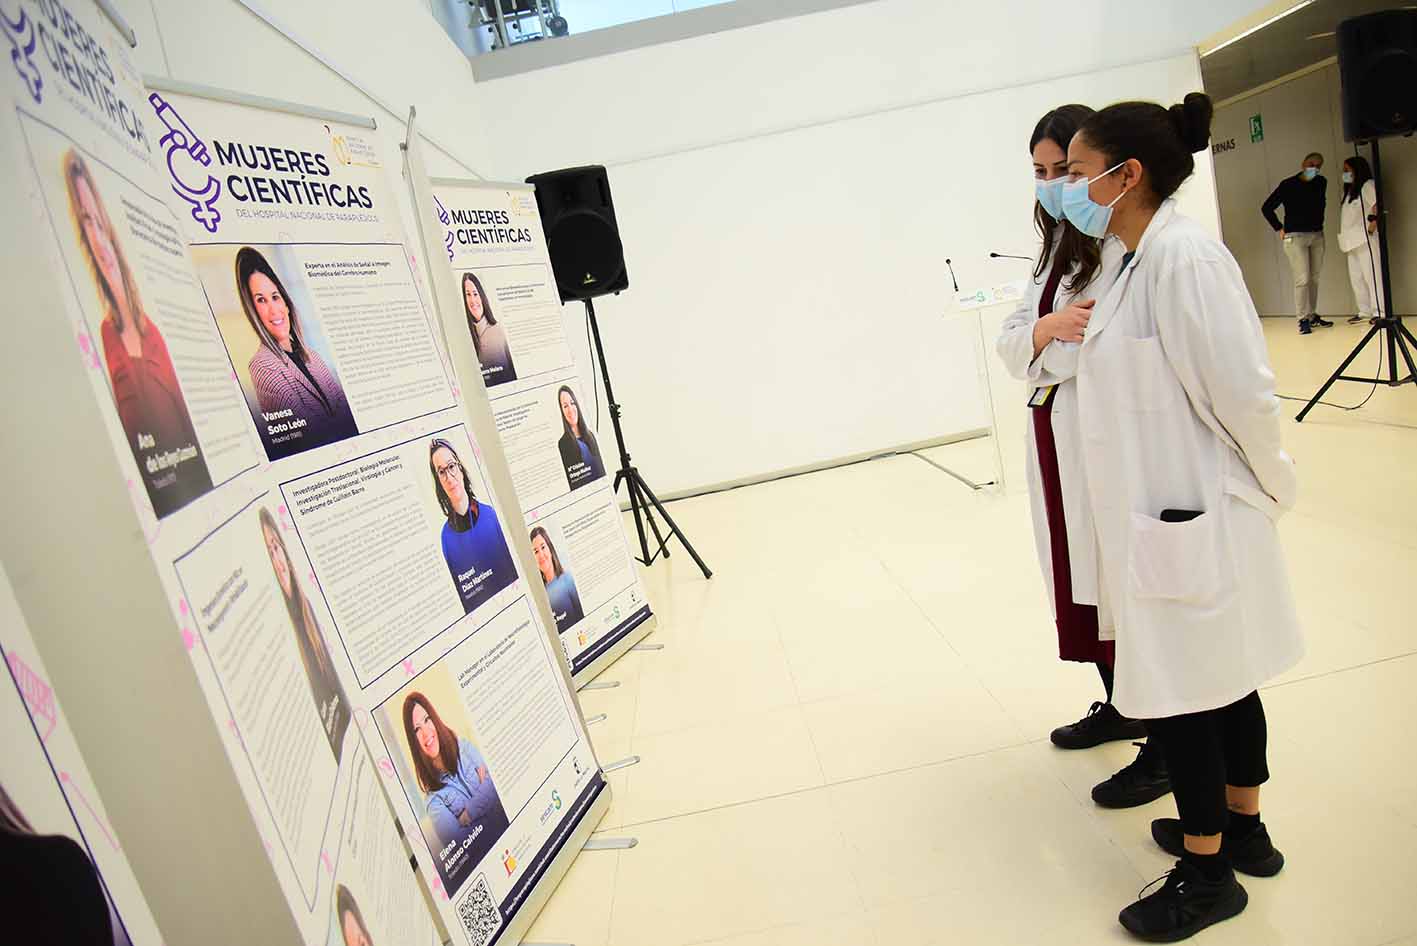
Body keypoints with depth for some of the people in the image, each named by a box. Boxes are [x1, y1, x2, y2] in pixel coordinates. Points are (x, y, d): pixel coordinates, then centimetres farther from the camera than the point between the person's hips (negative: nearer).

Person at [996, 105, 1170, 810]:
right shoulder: (1055, 249, 18)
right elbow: (1009, 341, 8)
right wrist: (1049, 327, -9)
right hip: (1056, 440, 8)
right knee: (1083, 584, 18)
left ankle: (1165, 746, 18)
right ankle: (1121, 707, 38)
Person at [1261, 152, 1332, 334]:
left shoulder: (1321, 183, 8)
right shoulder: (1288, 185, -6)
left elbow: (1321, 205, 23)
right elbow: (1266, 207, -2)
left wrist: (1318, 226, 12)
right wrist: (1279, 228, -2)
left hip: (1317, 235, 5)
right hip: (1295, 237, -5)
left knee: (1314, 279, 7)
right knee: (1302, 279, -10)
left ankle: (1312, 315, 16)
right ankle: (1303, 319, -5)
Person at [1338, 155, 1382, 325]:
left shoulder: (1367, 185, -3)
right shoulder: (1349, 190, 21)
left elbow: (1377, 207, -14)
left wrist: (1371, 228, -18)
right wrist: (1344, 236, 10)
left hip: (1365, 239, -8)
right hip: (1353, 240, 8)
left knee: (1371, 275, -8)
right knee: (1356, 277, 7)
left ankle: (1379, 311, -7)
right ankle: (1365, 311, 12)